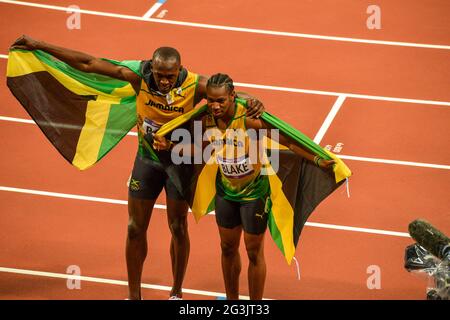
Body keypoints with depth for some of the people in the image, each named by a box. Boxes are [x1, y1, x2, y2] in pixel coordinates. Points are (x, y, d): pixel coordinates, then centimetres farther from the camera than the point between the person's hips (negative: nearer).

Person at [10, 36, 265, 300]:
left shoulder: (195, 85, -27)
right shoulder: (139, 76, -23)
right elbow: (88, 63, -20)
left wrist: (250, 100, -53)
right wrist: (39, 46, -17)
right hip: (147, 159, 2)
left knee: (178, 229, 11)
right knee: (136, 229, 9)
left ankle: (177, 293, 30)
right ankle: (134, 295, 25)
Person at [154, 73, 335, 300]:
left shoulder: (249, 118, -30)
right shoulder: (206, 120, -12)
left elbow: (288, 140, -27)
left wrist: (317, 160, -34)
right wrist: (170, 146, 0)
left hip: (254, 193, -5)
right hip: (225, 190, 5)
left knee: (254, 253, 7)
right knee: (228, 248, 18)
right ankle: (231, 299, 37)